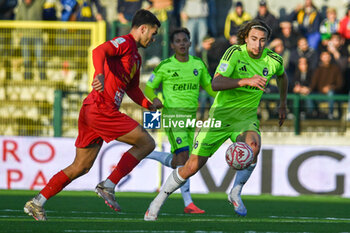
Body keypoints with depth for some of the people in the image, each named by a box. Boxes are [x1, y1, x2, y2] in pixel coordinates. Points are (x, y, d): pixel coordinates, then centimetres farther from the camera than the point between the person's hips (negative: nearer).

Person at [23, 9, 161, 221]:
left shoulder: (136, 57, 25)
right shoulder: (124, 42, -5)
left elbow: (132, 88, 37)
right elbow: (99, 51, -25)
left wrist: (149, 105, 23)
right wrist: (100, 75, -43)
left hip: (92, 112, 10)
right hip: (101, 108, -10)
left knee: (80, 167, 11)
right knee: (147, 143, -7)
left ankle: (37, 203, 11)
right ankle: (108, 186, -7)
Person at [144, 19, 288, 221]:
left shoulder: (273, 61, -5)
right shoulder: (235, 53, -19)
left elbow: (282, 76, 22)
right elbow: (216, 84, -34)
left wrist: (283, 104, 28)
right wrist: (246, 81, -45)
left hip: (246, 118, 2)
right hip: (220, 115, -2)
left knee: (253, 146, -34)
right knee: (192, 167, -4)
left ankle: (236, 193, -13)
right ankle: (157, 203, 17)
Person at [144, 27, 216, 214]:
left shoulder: (198, 64, 8)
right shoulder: (165, 66, -2)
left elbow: (207, 85, 19)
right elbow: (149, 87, 6)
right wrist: (154, 99, -16)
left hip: (190, 116, 6)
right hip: (172, 114, -6)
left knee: (176, 163, 6)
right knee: (183, 155, -18)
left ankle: (146, 155, 32)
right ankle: (188, 203, -16)